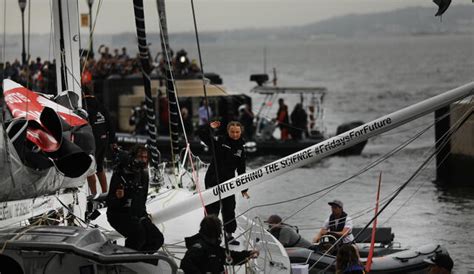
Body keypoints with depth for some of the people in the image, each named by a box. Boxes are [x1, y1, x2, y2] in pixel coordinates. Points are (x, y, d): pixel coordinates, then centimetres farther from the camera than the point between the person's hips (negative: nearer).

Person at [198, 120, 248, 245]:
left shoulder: (240, 148, 9)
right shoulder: (219, 141, -5)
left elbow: (241, 169, 14)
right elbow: (201, 134, -12)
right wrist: (209, 128, -27)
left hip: (228, 181, 4)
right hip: (213, 180, -4)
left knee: (229, 208, 10)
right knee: (212, 207, -1)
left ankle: (229, 234, 22)